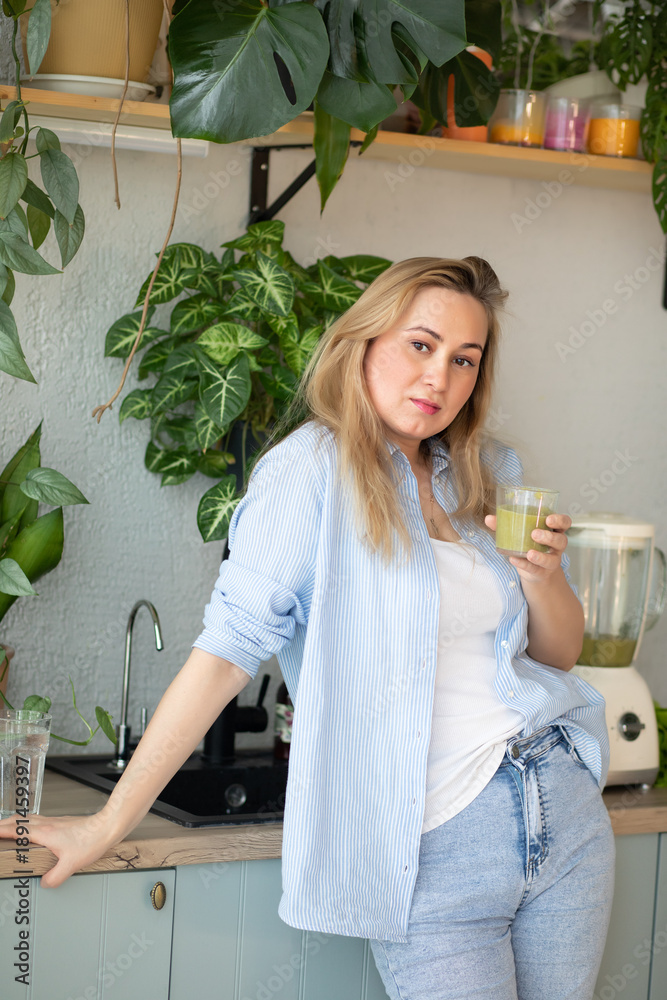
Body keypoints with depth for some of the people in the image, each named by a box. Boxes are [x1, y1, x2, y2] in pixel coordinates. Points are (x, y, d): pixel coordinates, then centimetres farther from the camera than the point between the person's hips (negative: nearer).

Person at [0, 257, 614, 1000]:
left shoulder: (487, 476, 10)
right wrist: (109, 823, -14)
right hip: (434, 847, -6)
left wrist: (543, 579, -5)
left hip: (561, 802, 6)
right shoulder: (315, 466, -8)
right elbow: (228, 647, -12)